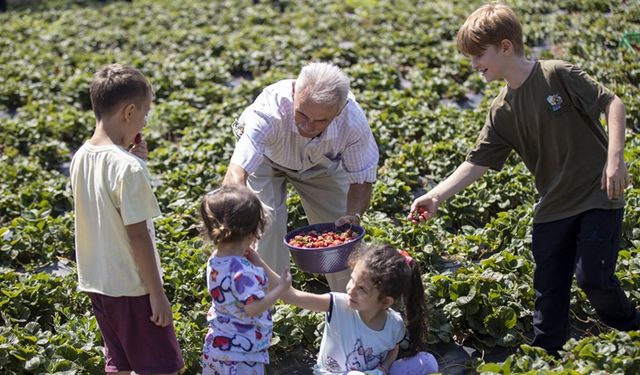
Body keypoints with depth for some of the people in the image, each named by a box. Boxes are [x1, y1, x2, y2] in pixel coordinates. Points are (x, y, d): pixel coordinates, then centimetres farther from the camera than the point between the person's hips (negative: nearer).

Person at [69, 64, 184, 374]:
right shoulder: (128, 167, -22)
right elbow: (137, 235, -20)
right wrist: (157, 293, -14)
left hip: (96, 282, 8)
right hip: (131, 288, -8)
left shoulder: (80, 158, 1)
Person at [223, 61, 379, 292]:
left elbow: (361, 179, -21)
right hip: (266, 157, -2)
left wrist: (354, 215, -41)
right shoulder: (269, 110, -47)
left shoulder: (354, 122, -38)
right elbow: (236, 173, -57)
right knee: (267, 222, -20)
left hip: (321, 163, 2)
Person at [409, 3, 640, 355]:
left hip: (598, 195, -5)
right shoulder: (502, 112, 1)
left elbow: (611, 102, -11)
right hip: (553, 205, 5)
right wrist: (436, 195, -10)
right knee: (548, 287, 8)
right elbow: (476, 162, 0)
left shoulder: (557, 74, -14)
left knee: (592, 277, -12)